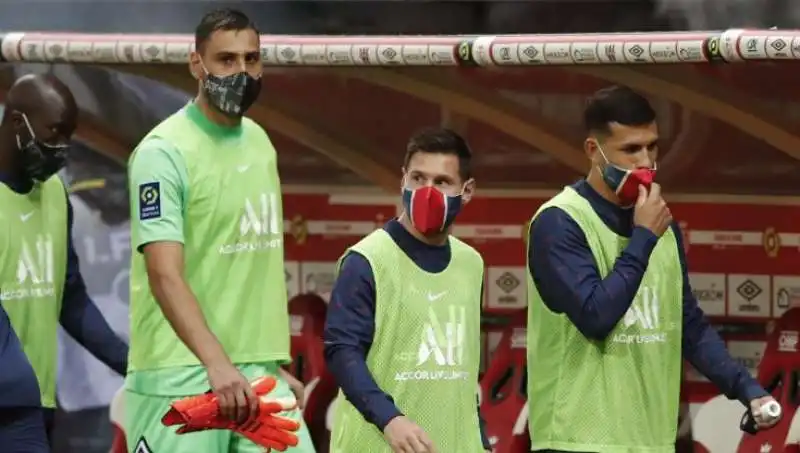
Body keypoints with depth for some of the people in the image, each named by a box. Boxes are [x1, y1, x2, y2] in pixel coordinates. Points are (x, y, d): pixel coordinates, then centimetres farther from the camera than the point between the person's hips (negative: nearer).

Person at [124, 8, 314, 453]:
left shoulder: (260, 142, 14)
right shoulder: (164, 151, -11)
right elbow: (165, 277, -22)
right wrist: (217, 363, -34)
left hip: (258, 377, 7)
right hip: (179, 380, -7)